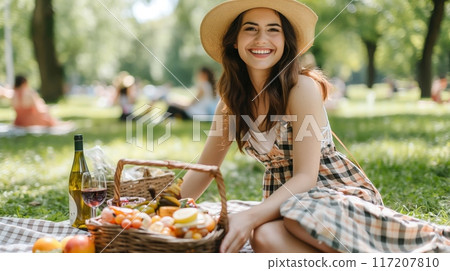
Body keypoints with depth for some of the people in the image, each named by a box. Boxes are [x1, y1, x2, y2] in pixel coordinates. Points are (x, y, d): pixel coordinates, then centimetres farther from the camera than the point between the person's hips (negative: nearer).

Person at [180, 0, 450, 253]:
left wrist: (251, 217, -32)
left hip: (343, 193, -4)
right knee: (265, 237, -33)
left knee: (299, 217, -40)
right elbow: (204, 168, 10)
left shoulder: (303, 88, -15)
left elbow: (306, 177, -20)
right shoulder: (233, 100, 2)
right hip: (286, 199, 4)